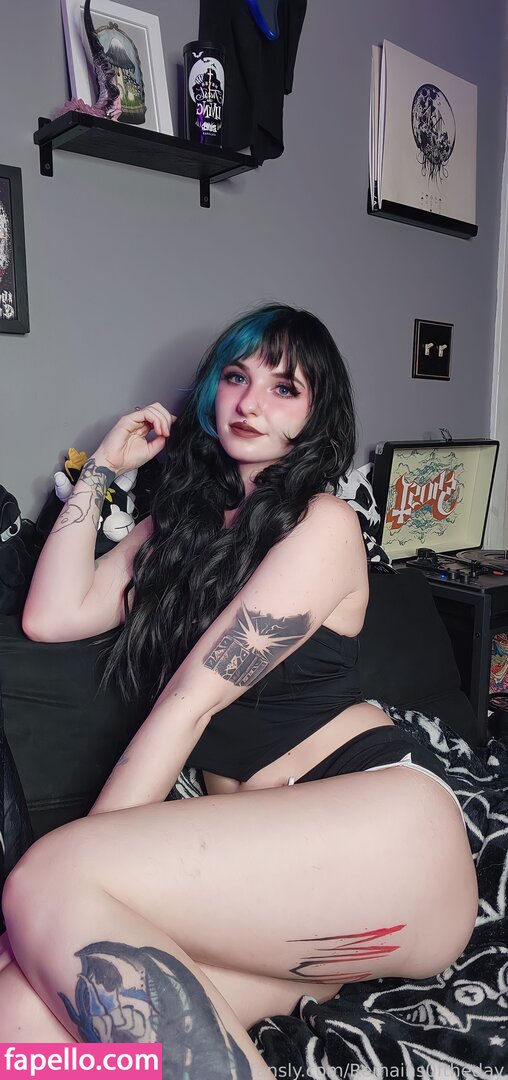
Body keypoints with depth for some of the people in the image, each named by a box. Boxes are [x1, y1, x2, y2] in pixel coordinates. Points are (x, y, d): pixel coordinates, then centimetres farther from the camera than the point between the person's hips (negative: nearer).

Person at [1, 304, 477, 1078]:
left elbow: (189, 701, -10)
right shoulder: (184, 521, 21)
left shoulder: (323, 523, -1)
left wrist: (65, 883, -9)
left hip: (383, 818, -4)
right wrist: (102, 469, 14)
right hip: (263, 859, 5)